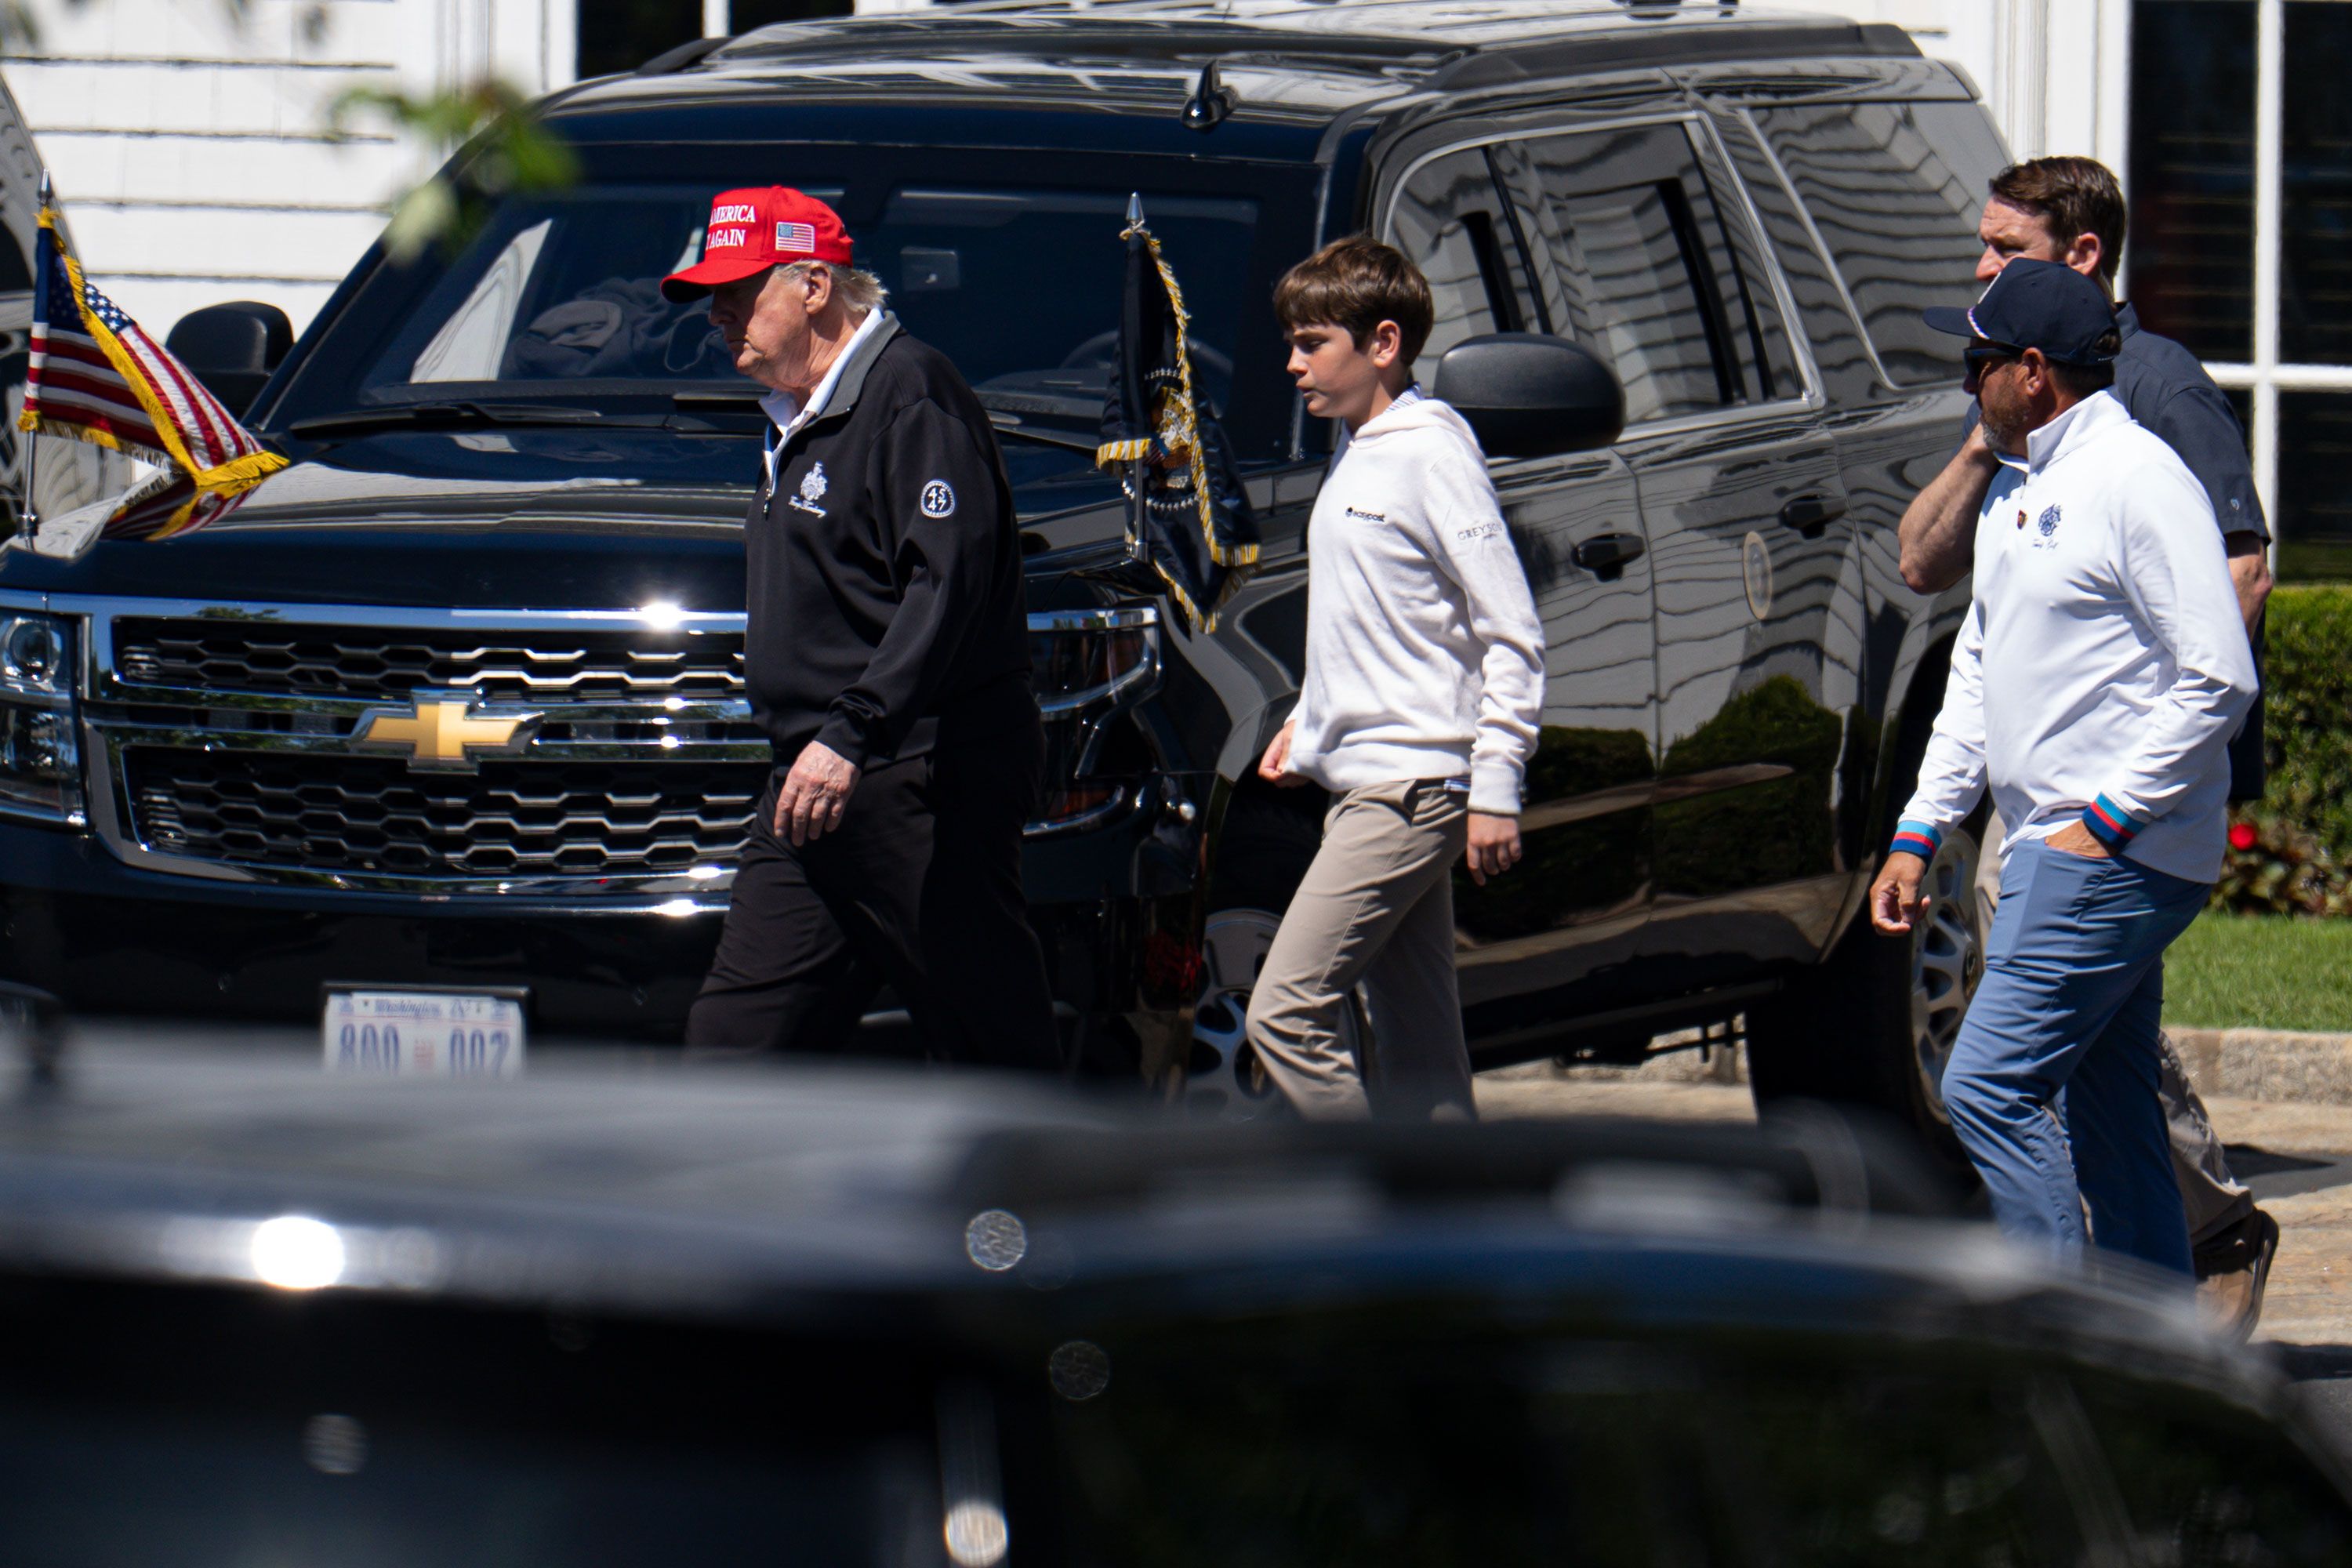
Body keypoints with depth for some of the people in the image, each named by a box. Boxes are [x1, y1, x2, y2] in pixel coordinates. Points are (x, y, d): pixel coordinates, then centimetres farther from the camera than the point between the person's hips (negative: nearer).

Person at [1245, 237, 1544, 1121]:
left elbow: (1511, 634, -14)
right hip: (1363, 783, 9)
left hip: (1412, 786, -9)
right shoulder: (1356, 458, 15)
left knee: (1286, 1008, -14)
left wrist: (1496, 787, -16)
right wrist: (1306, 722, 18)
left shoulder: (1432, 454, -12)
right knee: (1414, 1041, 8)